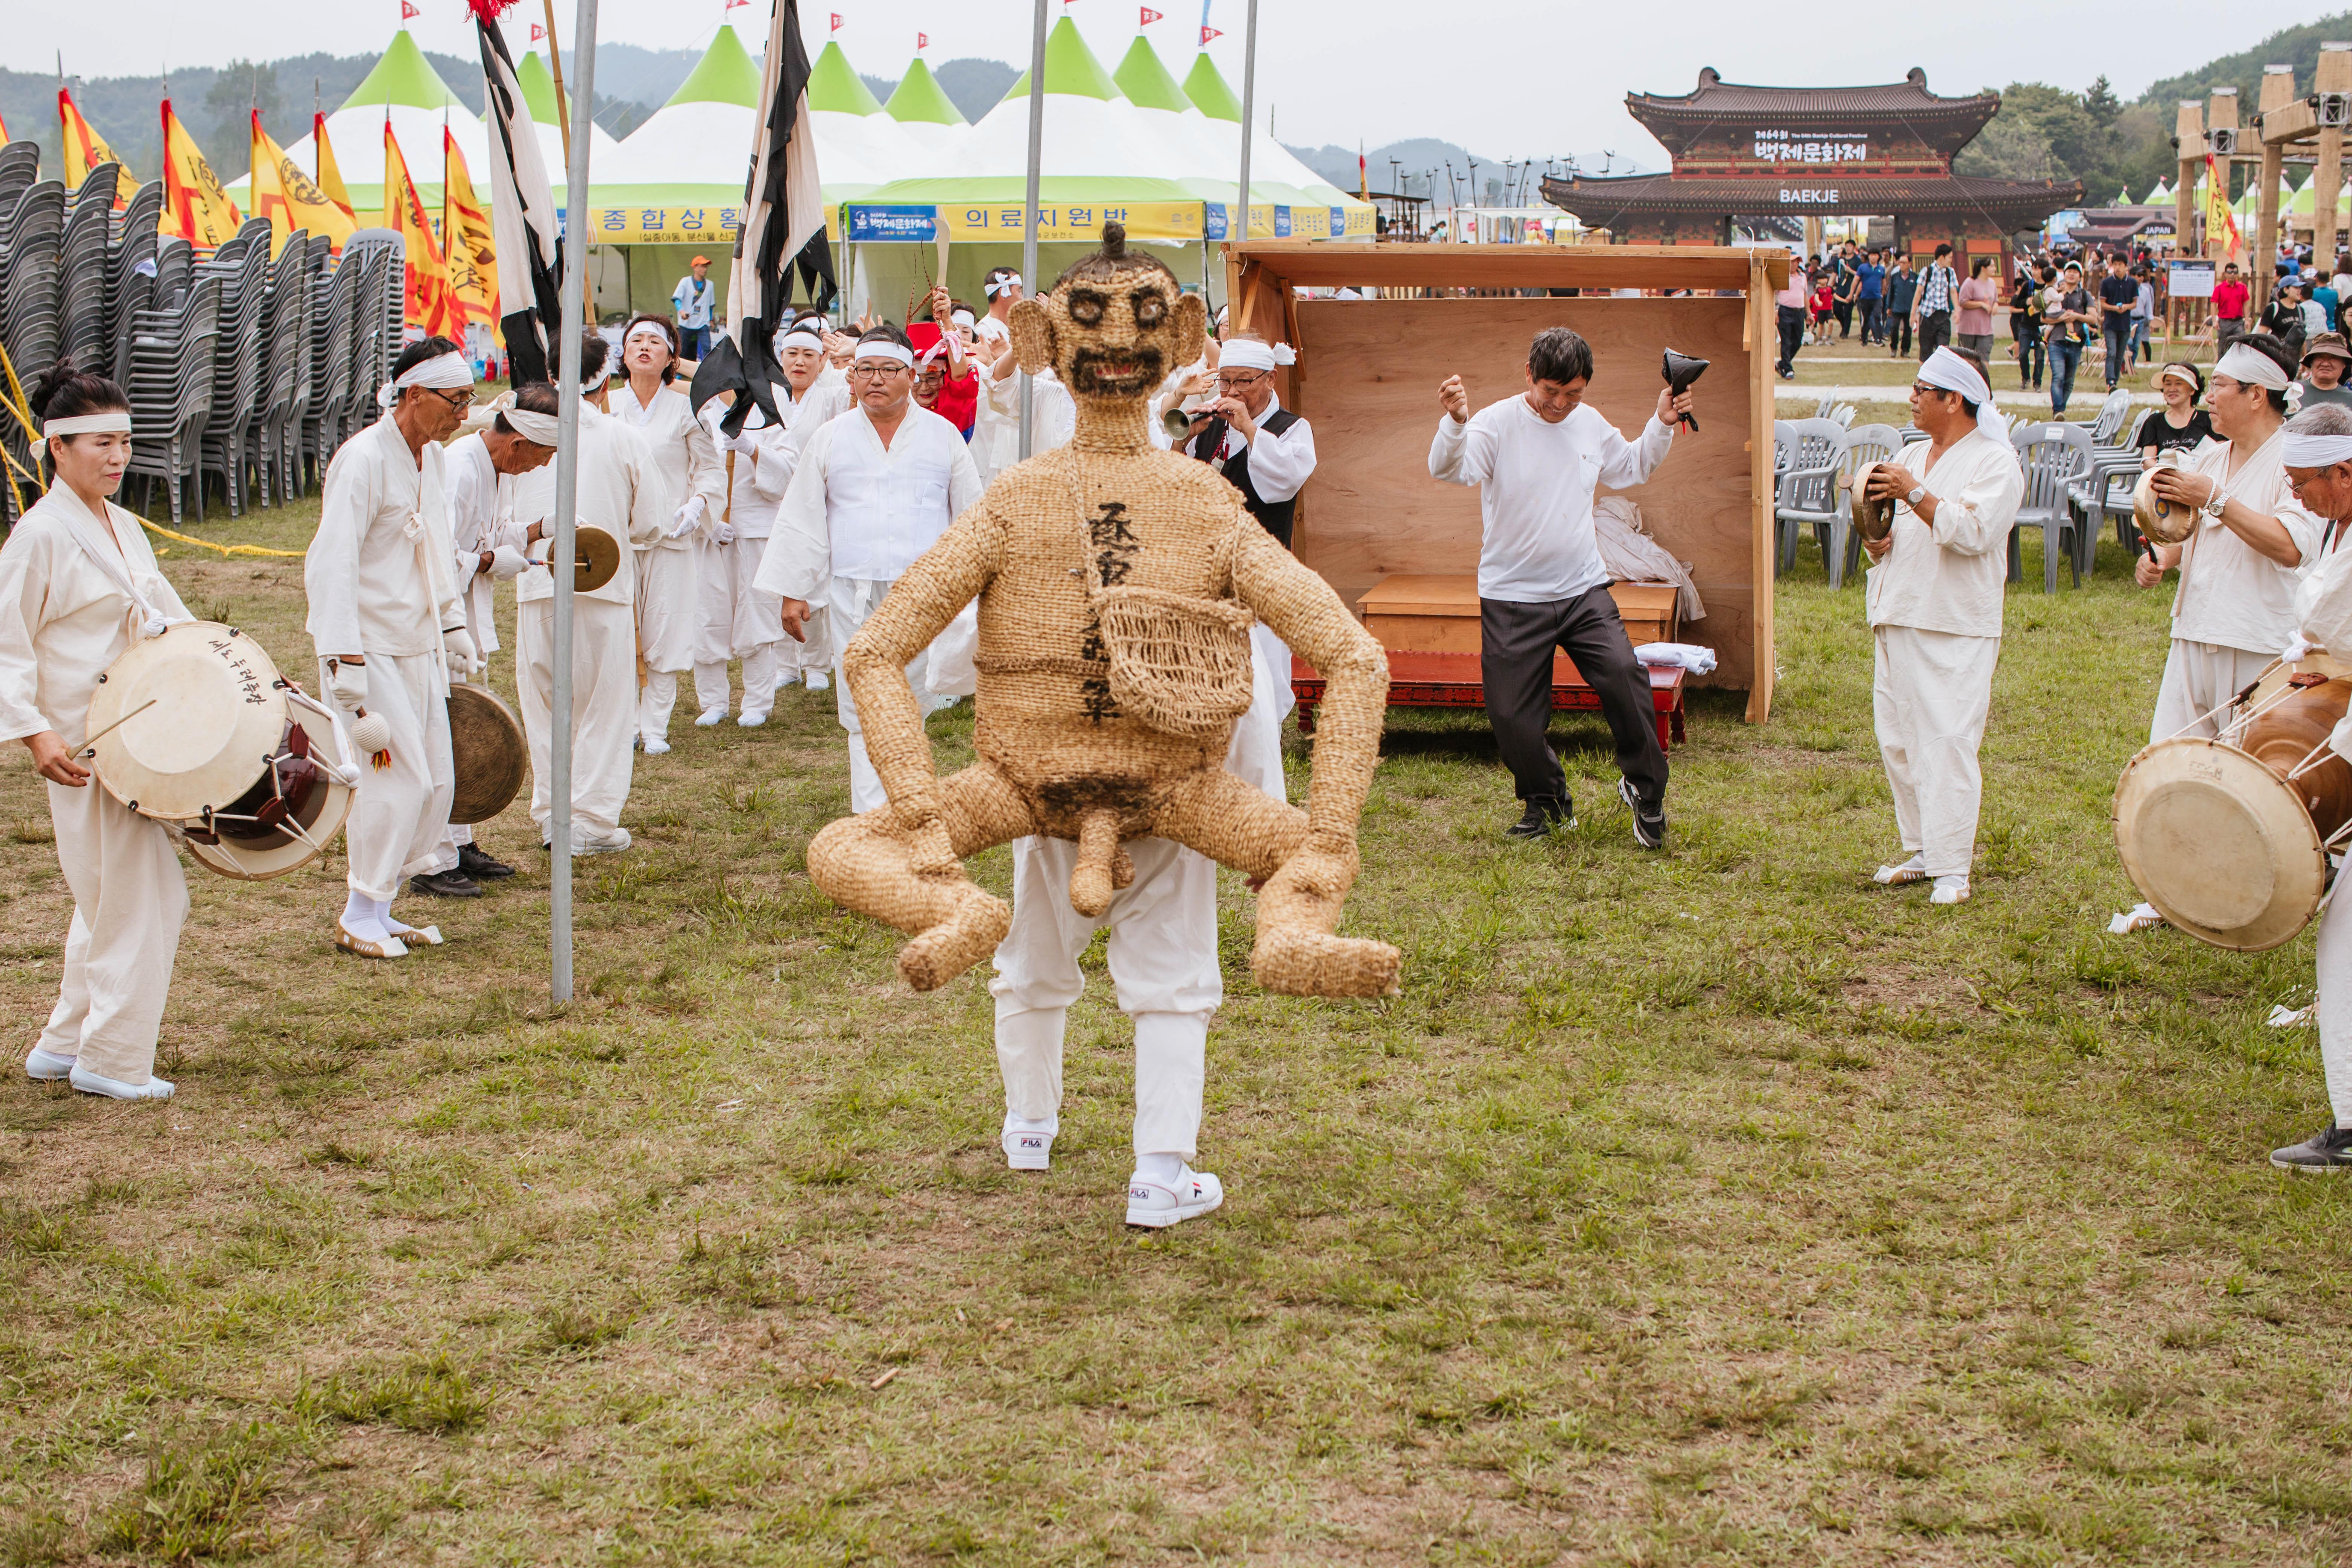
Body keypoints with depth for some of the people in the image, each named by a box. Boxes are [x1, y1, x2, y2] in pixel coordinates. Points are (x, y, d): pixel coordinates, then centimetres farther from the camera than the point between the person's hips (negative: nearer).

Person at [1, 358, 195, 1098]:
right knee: (145, 894, -6)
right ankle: (113, 1060, 5)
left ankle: (66, 1044, 26)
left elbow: (170, 621, 22)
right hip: (85, 746, -9)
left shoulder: (124, 528, 13)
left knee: (111, 894, 15)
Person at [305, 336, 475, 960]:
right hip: (373, 650, -9)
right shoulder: (363, 460, -16)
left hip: (420, 650, 9)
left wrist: (453, 628, 23)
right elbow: (331, 564, -19)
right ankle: (360, 915, 4)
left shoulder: (432, 458, 11)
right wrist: (343, 661, -23)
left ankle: (380, 908, 20)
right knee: (398, 779, -10)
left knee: (435, 783, 8)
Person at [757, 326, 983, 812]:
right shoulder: (830, 440, 8)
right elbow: (801, 520, 10)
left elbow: (971, 514, 11)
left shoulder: (942, 435, 7)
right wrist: (793, 591, 6)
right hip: (854, 596, 1)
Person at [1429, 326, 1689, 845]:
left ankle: (1645, 789, 4)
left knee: (1624, 676, -17)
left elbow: (1632, 469, 26)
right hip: (1512, 597, -3)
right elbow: (1449, 469, -29)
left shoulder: (1590, 424, 6)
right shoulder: (1497, 423, -11)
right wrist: (1455, 423, -48)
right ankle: (1545, 799, 27)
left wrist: (1662, 426, 10)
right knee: (1512, 714, 0)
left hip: (1584, 590, 3)